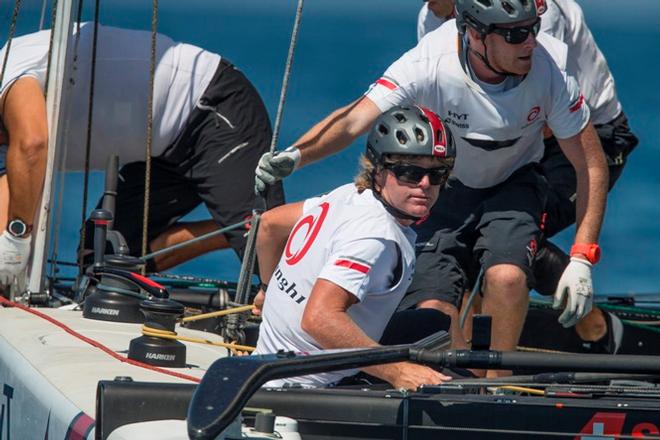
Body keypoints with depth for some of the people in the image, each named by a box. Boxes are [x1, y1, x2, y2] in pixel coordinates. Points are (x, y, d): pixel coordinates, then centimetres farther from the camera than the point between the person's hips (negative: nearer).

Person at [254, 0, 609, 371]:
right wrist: (295, 155, -54)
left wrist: (581, 260, -22)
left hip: (513, 185, 0)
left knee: (506, 275, -31)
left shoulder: (548, 73, -26)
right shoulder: (430, 63, -30)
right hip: (449, 188, 0)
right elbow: (354, 120, -34)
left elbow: (592, 165, -16)